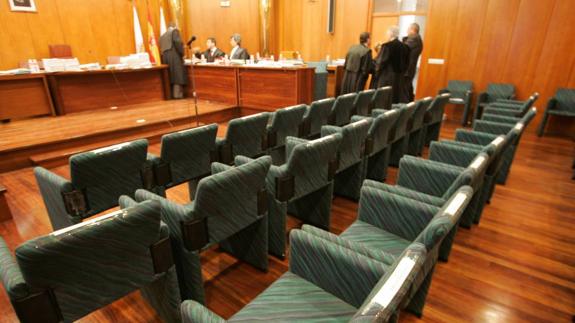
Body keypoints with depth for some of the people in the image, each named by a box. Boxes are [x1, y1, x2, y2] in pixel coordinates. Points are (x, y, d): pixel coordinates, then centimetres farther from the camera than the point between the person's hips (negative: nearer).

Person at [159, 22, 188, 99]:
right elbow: (177, 42, -12)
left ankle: (171, 95, 7)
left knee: (170, 75, 9)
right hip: (175, 56, -7)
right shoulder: (175, 31, 3)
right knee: (177, 75, -6)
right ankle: (177, 94, -10)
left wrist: (165, 55, 17)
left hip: (165, 57, 7)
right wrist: (182, 53, -7)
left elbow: (161, 48, 18)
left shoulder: (162, 36, 24)